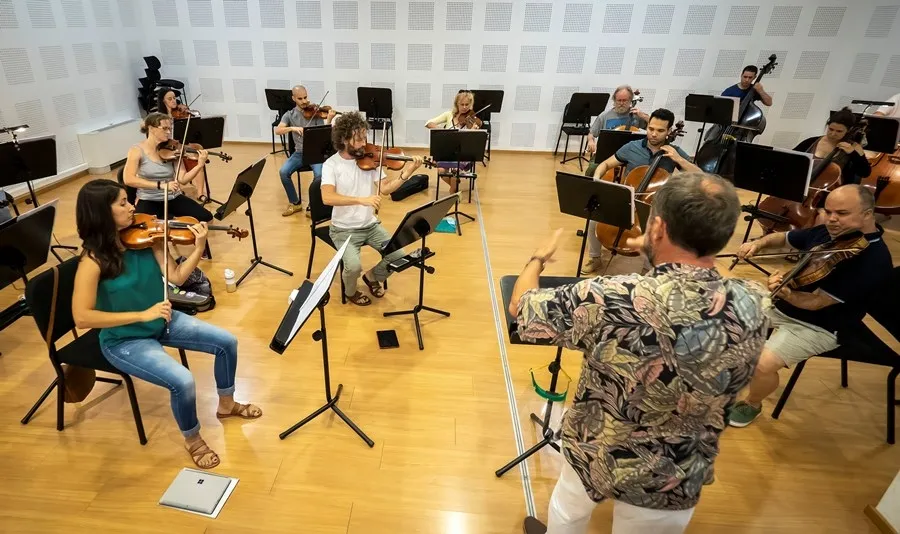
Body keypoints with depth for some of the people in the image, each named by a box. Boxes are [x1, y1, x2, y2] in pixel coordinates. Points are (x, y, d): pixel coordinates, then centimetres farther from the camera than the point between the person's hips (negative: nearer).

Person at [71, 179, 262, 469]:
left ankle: (226, 404, 26)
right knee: (182, 381, -25)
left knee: (226, 342, 1)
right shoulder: (94, 259, -23)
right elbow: (82, 316, -25)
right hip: (124, 340, -6)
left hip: (161, 322, 6)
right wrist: (141, 315, -29)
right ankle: (192, 440, 6)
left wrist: (199, 247, -24)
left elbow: (176, 276, -10)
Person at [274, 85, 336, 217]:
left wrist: (329, 120, -28)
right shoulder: (289, 115, 5)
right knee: (283, 172, -22)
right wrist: (292, 128, -26)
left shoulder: (315, 112, 0)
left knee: (319, 174, -32)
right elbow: (277, 131, -9)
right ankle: (295, 203, -2)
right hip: (299, 153, 2)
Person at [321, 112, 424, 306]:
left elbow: (385, 188, -8)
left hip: (370, 225, 4)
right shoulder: (331, 164, -13)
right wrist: (361, 199, -38)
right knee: (353, 266, -27)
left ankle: (372, 277, 21)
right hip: (344, 229, -4)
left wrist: (406, 174, -23)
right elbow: (327, 198, -28)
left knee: (399, 256, -10)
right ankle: (350, 291, 10)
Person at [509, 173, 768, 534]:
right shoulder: (753, 306, -22)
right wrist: (657, 255, 14)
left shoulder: (611, 299, -34)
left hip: (593, 453, -2)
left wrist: (538, 259, 2)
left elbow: (520, 308, -17)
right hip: (672, 485, 3)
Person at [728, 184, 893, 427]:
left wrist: (784, 293, -48)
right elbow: (783, 238, 14)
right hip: (782, 304, 8)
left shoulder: (873, 259, -25)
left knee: (762, 364, -26)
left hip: (818, 325, -8)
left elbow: (815, 302, -29)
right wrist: (759, 244, -8)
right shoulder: (829, 233, -2)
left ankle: (751, 405, 7)